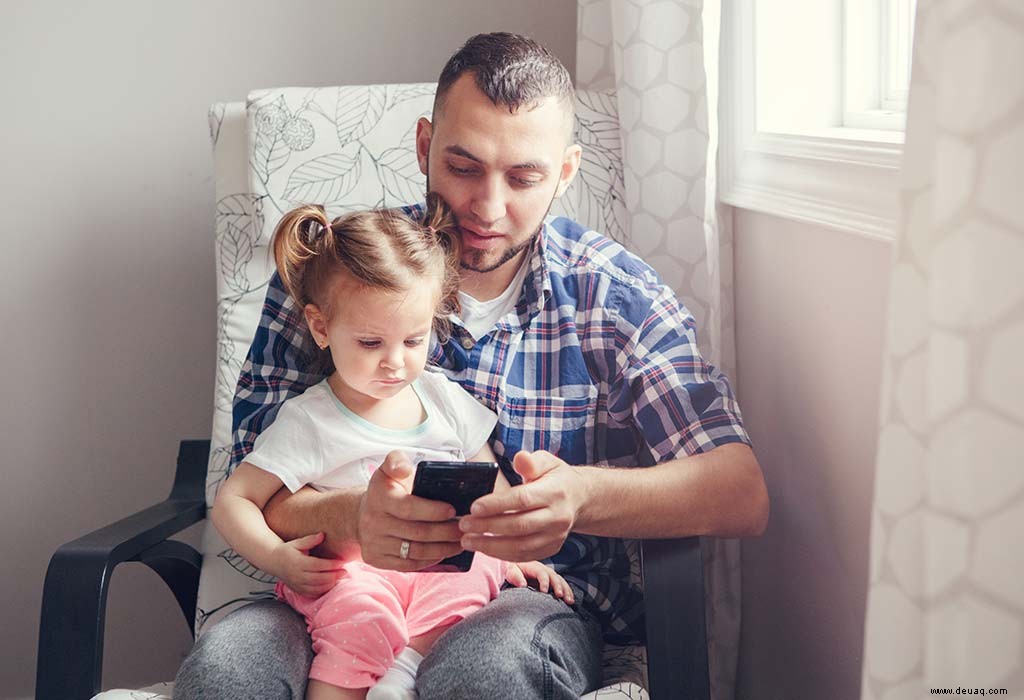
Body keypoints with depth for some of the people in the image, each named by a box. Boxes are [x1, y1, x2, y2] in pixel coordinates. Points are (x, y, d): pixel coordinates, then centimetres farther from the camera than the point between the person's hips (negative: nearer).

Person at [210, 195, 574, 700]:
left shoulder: (445, 400, 11)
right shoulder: (308, 422, 0)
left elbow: (489, 490, 20)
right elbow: (233, 499, 0)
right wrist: (277, 557, -17)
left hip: (444, 566, 3)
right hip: (348, 573, -3)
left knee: (475, 570, -30)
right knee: (357, 609, -35)